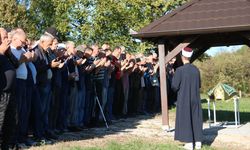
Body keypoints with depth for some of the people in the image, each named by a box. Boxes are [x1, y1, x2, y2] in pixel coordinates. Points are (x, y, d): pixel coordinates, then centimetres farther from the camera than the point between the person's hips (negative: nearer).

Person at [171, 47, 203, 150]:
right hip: (195, 98, 5)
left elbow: (174, 86, -13)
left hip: (184, 99, -5)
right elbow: (199, 85, 11)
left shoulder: (180, 70, -15)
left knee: (186, 119, 2)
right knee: (196, 119, 11)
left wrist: (179, 89, 9)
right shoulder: (196, 69, 2)